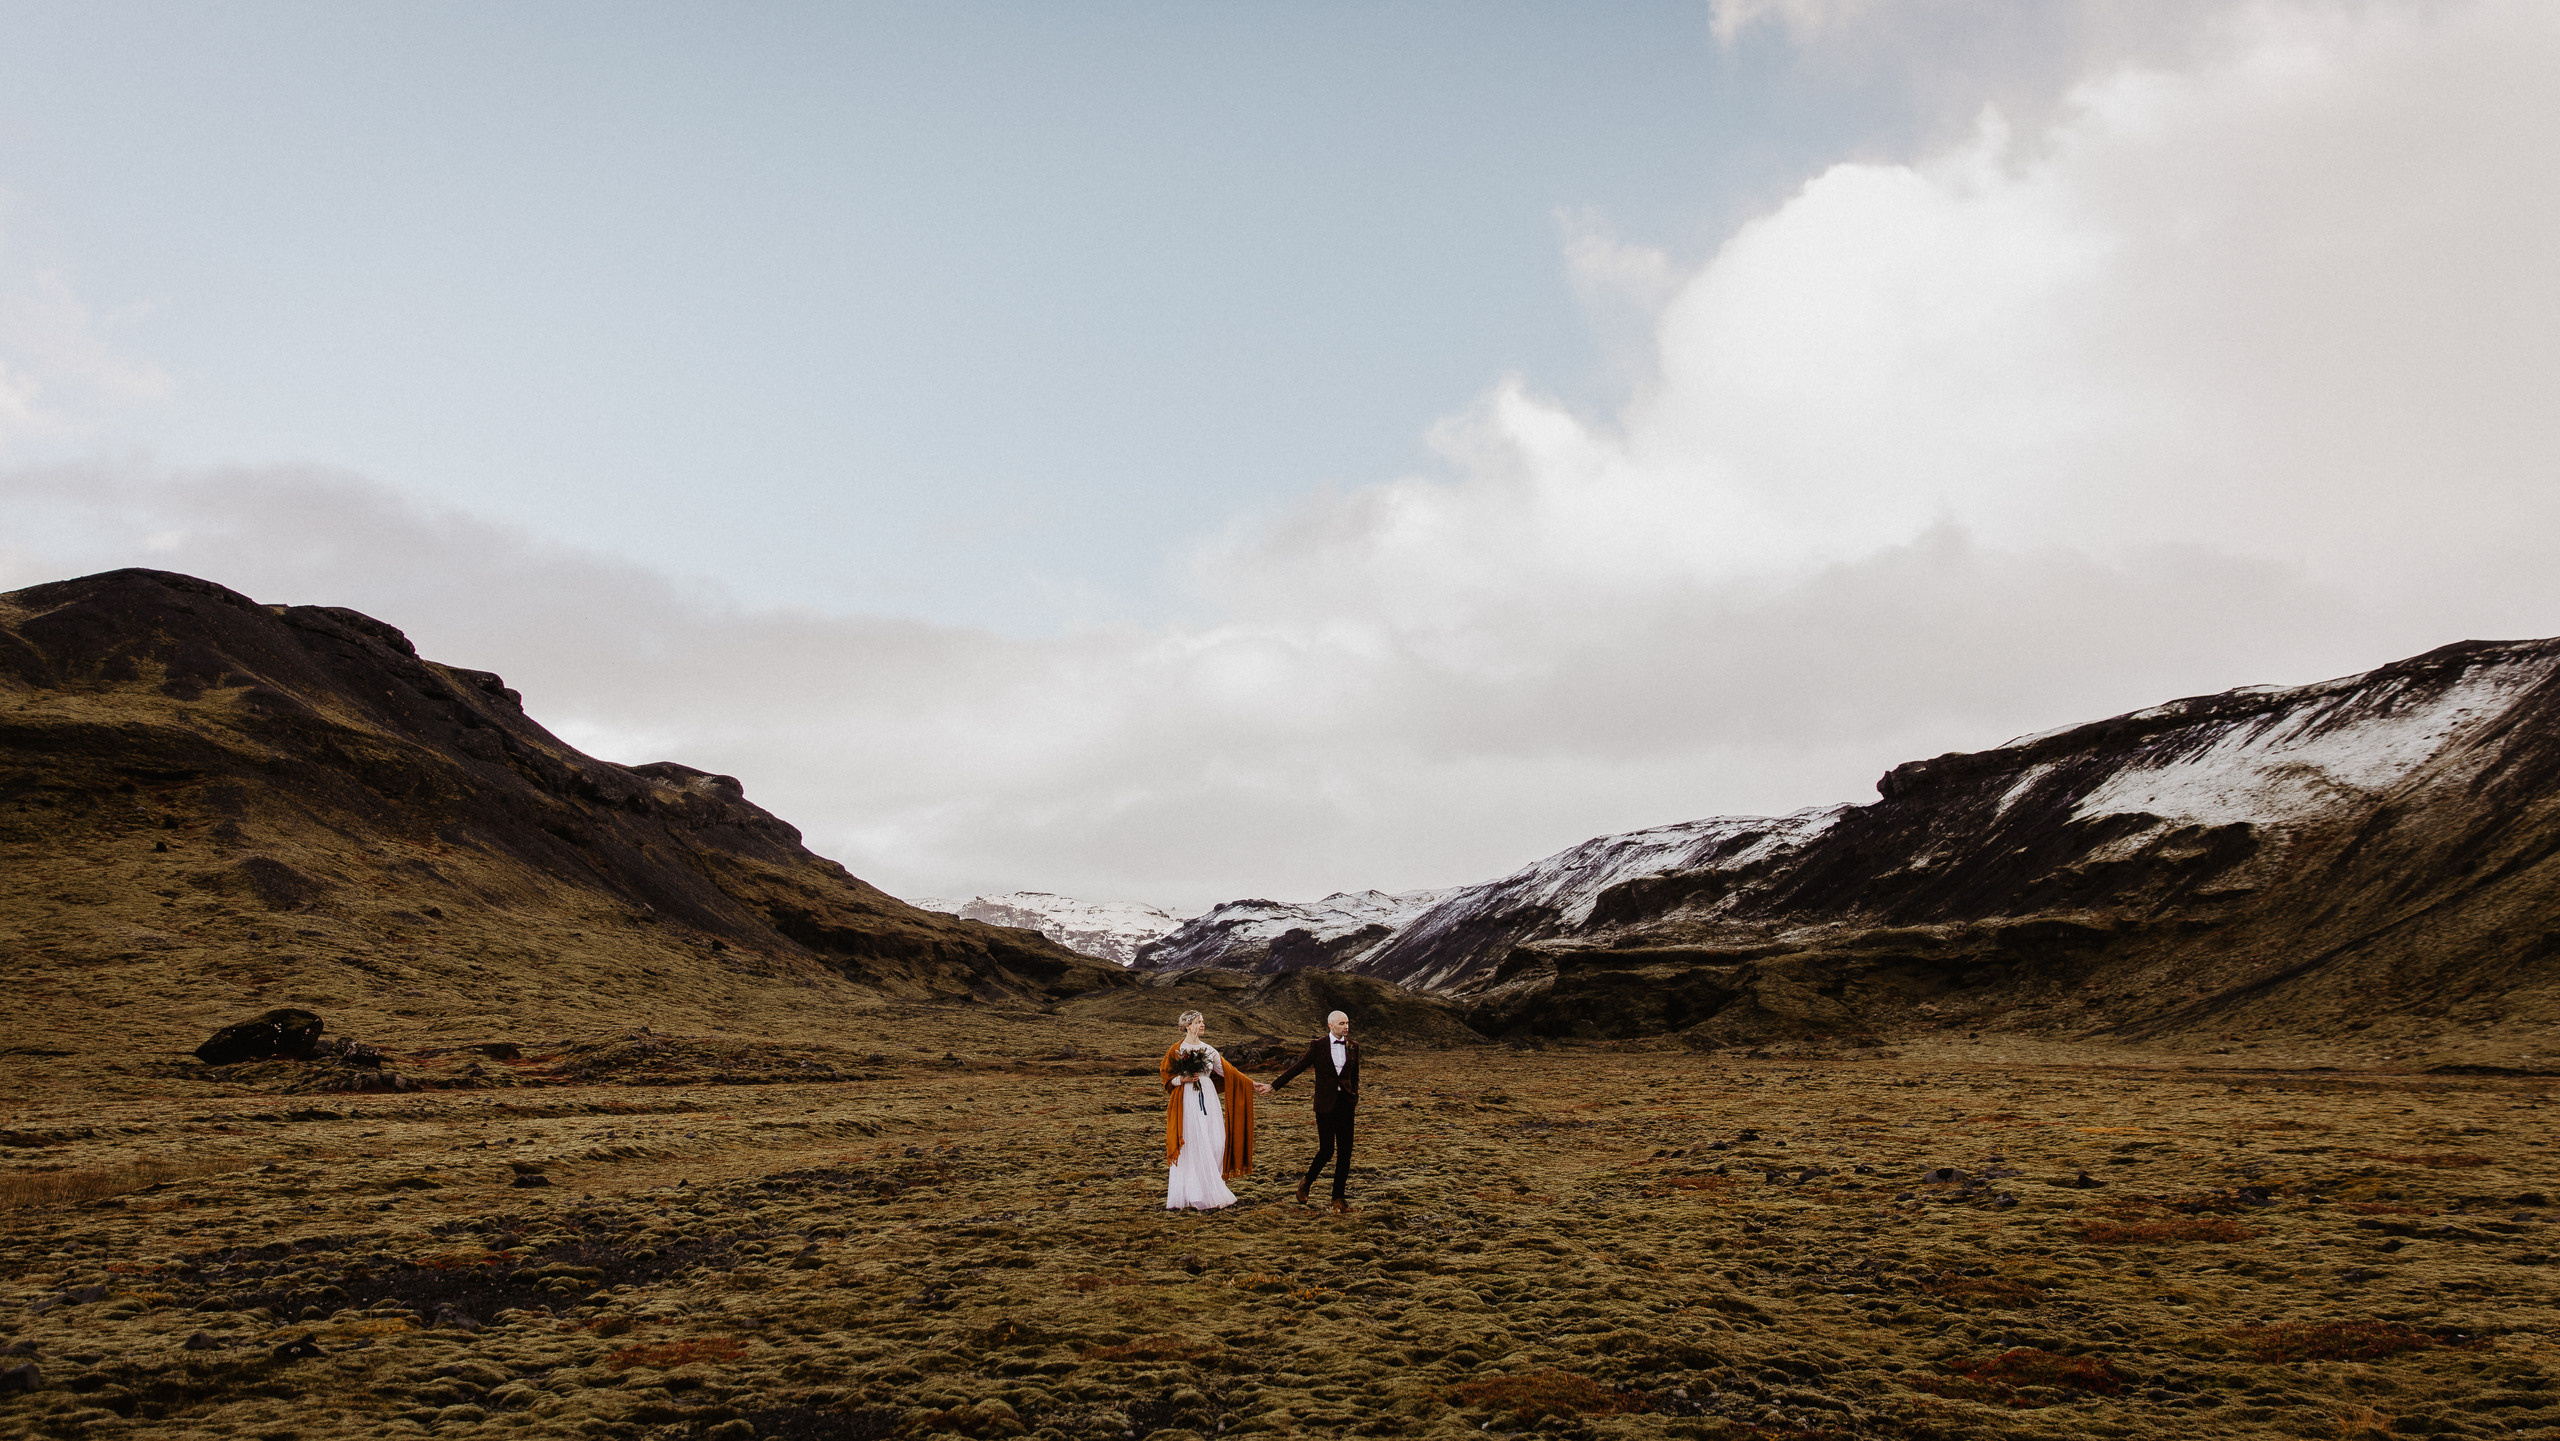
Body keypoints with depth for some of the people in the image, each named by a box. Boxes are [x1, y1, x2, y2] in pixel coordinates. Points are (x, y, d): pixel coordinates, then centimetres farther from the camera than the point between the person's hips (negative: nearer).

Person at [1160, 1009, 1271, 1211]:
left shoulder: (1208, 1049, 14)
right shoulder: (1176, 1050, 1)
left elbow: (1228, 1071, 15)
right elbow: (1166, 1075, 3)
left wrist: (1252, 1084, 12)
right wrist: (1183, 1079, -14)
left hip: (1208, 1098, 5)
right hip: (1188, 1100, -5)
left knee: (1216, 1142, -2)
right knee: (1195, 1146, -8)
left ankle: (1210, 1186, 8)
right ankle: (1200, 1194, -4)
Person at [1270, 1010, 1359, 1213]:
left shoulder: (1353, 1046, 7)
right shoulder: (1319, 1045, -3)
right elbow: (1298, 1067, 1)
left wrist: (1355, 1100, 7)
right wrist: (1274, 1085, 1)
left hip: (1346, 1103, 3)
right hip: (1325, 1104, -3)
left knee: (1345, 1152, 2)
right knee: (1327, 1150, -6)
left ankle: (1339, 1198, 11)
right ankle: (1306, 1184, 20)